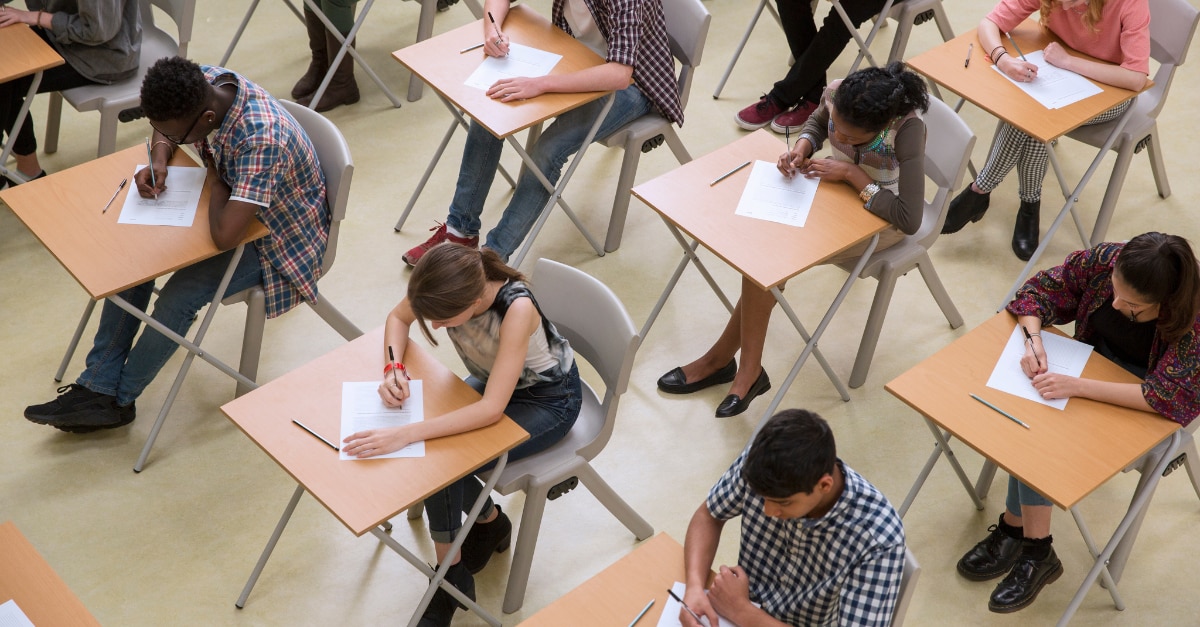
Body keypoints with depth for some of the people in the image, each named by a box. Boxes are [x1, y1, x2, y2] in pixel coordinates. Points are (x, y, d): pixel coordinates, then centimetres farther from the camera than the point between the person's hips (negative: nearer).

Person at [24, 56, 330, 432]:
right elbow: (166, 133, 9)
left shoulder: (262, 139, -41)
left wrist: (216, 178, -25)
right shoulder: (205, 84, -16)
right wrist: (159, 161, -14)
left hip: (278, 237, -8)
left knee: (179, 296, -22)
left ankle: (118, 398, 3)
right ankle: (97, 387, 1)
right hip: (234, 204, 8)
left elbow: (225, 236, -45)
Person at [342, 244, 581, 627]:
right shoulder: (447, 282, -24)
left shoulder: (517, 309, -40)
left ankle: (450, 578, 1)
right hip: (493, 380, 6)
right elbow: (398, 318, -2)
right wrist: (393, 370, -21)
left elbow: (491, 409, -41)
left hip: (549, 399, -6)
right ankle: (489, 521, 10)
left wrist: (405, 435, -46)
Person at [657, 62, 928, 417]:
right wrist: (802, 147, -15)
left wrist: (853, 174, -32)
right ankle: (748, 371, -10)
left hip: (881, 217, -5)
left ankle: (721, 358, -4)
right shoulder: (836, 95, -19)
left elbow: (910, 221, -35)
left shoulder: (908, 130, -34)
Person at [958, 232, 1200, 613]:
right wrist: (1034, 340, -26)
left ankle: (1016, 528, -11)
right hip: (1097, 361, 5)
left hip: (1145, 408, -5)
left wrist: (1077, 386, -39)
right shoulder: (1104, 261, -19)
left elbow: (1169, 396, -34)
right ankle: (1033, 548, -16)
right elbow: (1039, 290, -6)